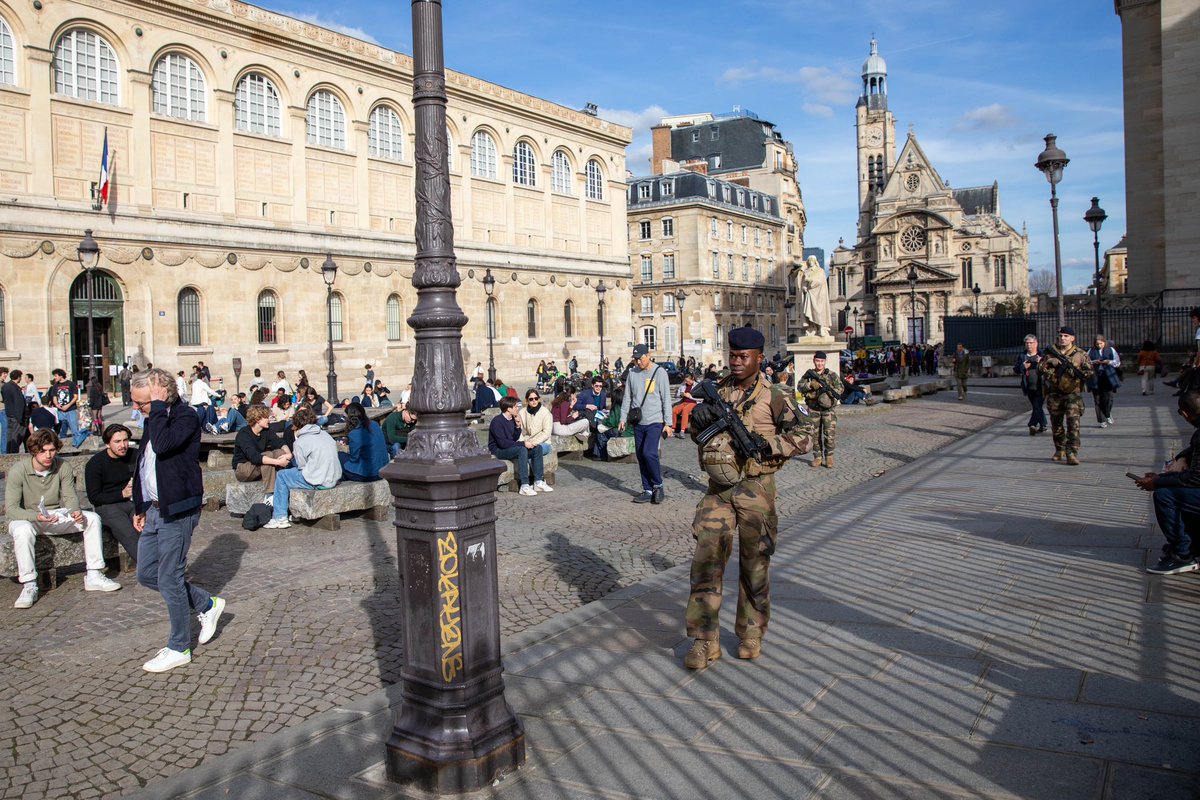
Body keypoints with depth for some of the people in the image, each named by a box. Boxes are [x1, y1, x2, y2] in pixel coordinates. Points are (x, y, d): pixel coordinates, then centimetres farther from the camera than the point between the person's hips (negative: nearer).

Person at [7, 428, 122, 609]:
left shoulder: (63, 467, -7)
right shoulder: (18, 471, -18)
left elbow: (70, 497, -3)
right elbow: (11, 508, -19)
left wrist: (76, 512, -26)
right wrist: (36, 516, -37)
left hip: (56, 517, 4)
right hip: (26, 518, -4)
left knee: (92, 518, -16)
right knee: (23, 530, -39)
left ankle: (93, 576, -15)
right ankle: (29, 586, -30)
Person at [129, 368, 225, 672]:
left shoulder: (186, 417, -16)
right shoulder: (154, 419, 11)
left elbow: (163, 445, -35)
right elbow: (143, 465, 19)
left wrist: (159, 406, -25)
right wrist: (140, 507, 21)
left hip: (177, 510, -9)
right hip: (154, 509, 9)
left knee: (170, 581, -1)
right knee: (146, 574, 14)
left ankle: (179, 649, 14)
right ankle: (207, 604, 30)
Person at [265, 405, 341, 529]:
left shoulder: (301, 442, -10)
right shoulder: (325, 435, 11)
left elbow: (301, 465, -4)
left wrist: (293, 455, 16)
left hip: (319, 482, -8)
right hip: (334, 479, 8)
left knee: (281, 476, 12)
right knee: (293, 471, 28)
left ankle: (280, 517, 14)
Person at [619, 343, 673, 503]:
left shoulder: (659, 372, -5)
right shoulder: (632, 373, 8)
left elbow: (666, 399, -5)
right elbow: (627, 398, 13)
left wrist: (668, 423, -8)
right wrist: (623, 419, 6)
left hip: (654, 421, -5)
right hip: (638, 422, 5)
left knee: (649, 453, -17)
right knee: (641, 456, 7)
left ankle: (658, 486, 2)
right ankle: (648, 490, 16)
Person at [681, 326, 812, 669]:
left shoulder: (775, 395, -3)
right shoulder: (718, 392, 10)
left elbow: (804, 437, -7)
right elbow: (696, 435, 18)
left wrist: (765, 443, -20)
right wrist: (698, 418, -5)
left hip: (755, 488, -3)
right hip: (719, 487, 3)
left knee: (754, 564, 7)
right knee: (706, 559, -5)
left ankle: (751, 636, 24)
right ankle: (705, 641, 1)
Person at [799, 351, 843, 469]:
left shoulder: (832, 375, 2)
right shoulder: (809, 374, 6)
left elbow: (840, 388, -3)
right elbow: (800, 387, -1)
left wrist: (828, 389, -20)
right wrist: (811, 385, -18)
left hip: (829, 408, -2)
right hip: (813, 409, 2)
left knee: (830, 433, -8)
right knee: (815, 434, 6)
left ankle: (829, 457, 7)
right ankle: (817, 457, 17)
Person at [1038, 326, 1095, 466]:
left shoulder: (1080, 354, 2)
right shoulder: (1051, 352, 7)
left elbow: (1090, 372, 1)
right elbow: (1040, 368, 3)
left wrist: (1077, 372, -19)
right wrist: (1049, 362, -16)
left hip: (1072, 394, -3)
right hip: (1054, 395, 3)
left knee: (1073, 424, -13)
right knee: (1056, 425, 12)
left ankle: (1072, 454, -13)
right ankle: (1059, 450, 28)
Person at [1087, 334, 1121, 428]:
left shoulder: (1111, 350, 8)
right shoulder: (1091, 351, 8)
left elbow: (1118, 362, 7)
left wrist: (1109, 362, -11)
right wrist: (1093, 362, -11)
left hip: (1108, 378, -1)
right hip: (1095, 378, 1)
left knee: (1108, 398, -7)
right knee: (1098, 400, 0)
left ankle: (1108, 415, 21)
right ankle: (1102, 421, 8)